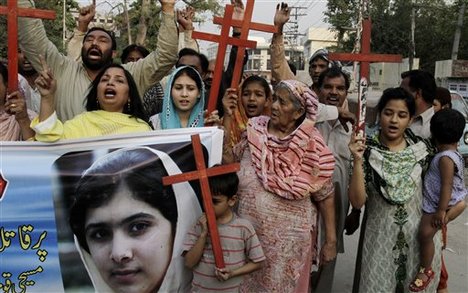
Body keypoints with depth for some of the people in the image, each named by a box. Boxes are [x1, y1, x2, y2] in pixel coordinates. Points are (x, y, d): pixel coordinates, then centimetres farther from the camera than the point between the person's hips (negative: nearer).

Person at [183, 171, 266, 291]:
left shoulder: (244, 227, -11)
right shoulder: (199, 224, -5)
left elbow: (257, 262, -4)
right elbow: (189, 263, -9)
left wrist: (232, 273, -17)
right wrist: (203, 234, -18)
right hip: (199, 289, 2)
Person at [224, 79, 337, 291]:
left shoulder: (311, 146, -11)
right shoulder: (254, 132, -2)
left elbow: (325, 196, -5)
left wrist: (331, 240, -4)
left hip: (289, 240, -3)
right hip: (248, 235, 3)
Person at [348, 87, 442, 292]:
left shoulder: (422, 149, -6)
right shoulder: (367, 150, -12)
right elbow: (357, 202, -18)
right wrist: (357, 160, -27)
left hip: (418, 236, 2)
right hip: (379, 238, -2)